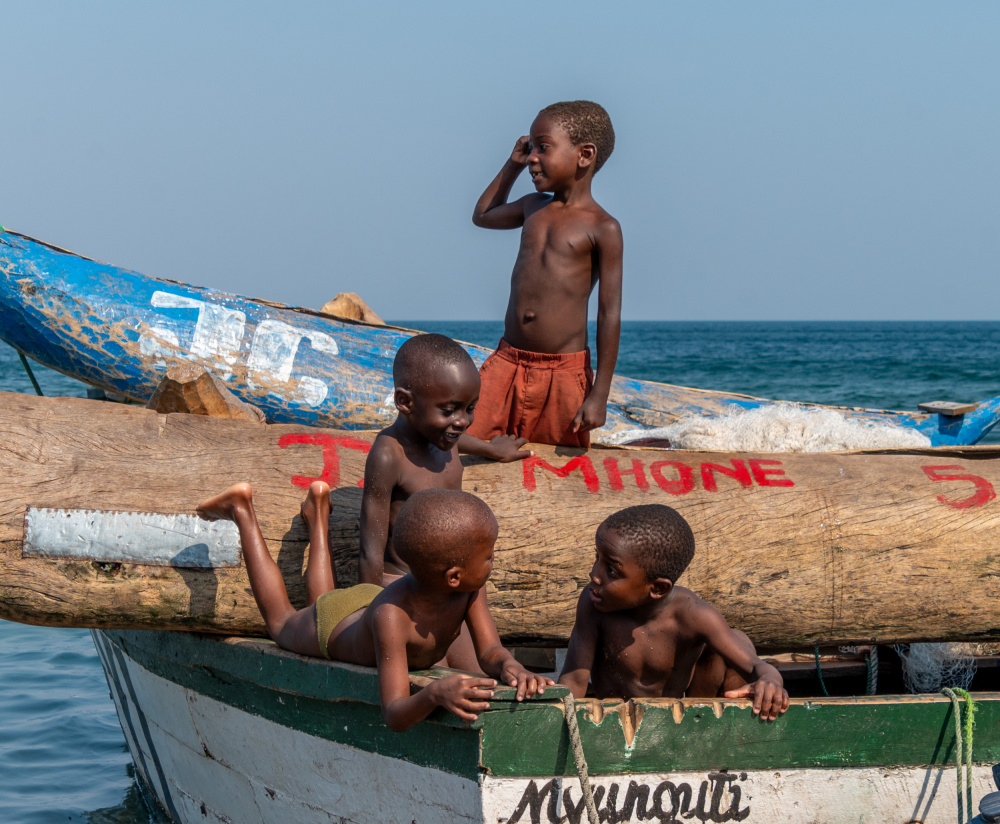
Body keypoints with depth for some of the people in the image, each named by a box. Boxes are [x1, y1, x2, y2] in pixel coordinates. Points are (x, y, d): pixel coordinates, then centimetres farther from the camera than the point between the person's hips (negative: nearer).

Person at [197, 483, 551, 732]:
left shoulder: (470, 584, -38)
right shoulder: (391, 616, -53)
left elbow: (490, 651, -34)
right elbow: (395, 716, -55)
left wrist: (511, 668, -59)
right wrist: (435, 694, -77)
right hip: (336, 624, -4)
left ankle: (318, 511, 58)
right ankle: (243, 511, 41)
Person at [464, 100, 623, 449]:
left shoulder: (602, 228, -5)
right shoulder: (533, 208, 14)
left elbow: (609, 315, -8)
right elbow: (483, 216, 38)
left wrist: (599, 395, -12)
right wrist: (513, 165, 25)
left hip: (564, 372, -5)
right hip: (507, 362, 5)